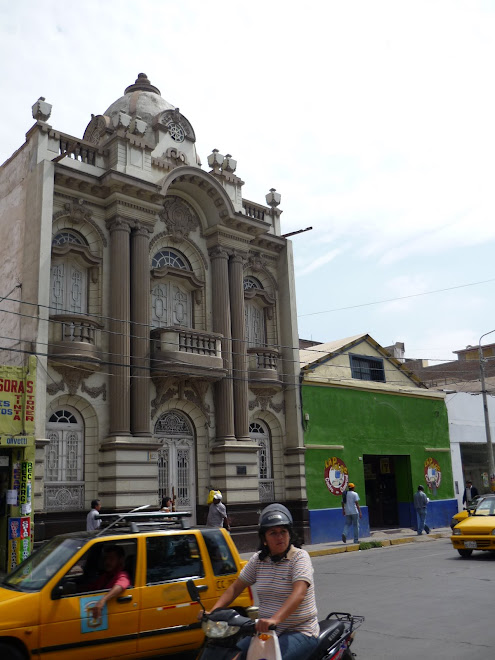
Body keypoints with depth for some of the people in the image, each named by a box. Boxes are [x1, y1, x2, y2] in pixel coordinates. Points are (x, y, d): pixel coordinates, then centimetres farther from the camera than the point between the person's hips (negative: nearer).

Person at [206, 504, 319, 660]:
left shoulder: (300, 556, -11)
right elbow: (235, 587, 10)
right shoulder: (258, 559, 7)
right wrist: (212, 612, -6)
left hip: (301, 633, -6)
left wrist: (275, 619, -42)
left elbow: (299, 593, -26)